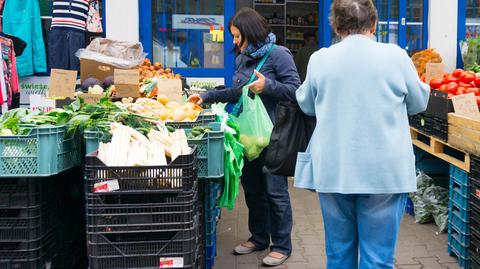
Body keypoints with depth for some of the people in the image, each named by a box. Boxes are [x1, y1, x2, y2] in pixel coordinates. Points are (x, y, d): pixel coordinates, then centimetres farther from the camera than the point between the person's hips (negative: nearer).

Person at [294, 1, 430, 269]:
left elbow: (307, 105, 15)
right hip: (384, 172, -2)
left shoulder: (319, 59, -1)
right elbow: (419, 102, 9)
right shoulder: (395, 55, -5)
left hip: (333, 171, 2)